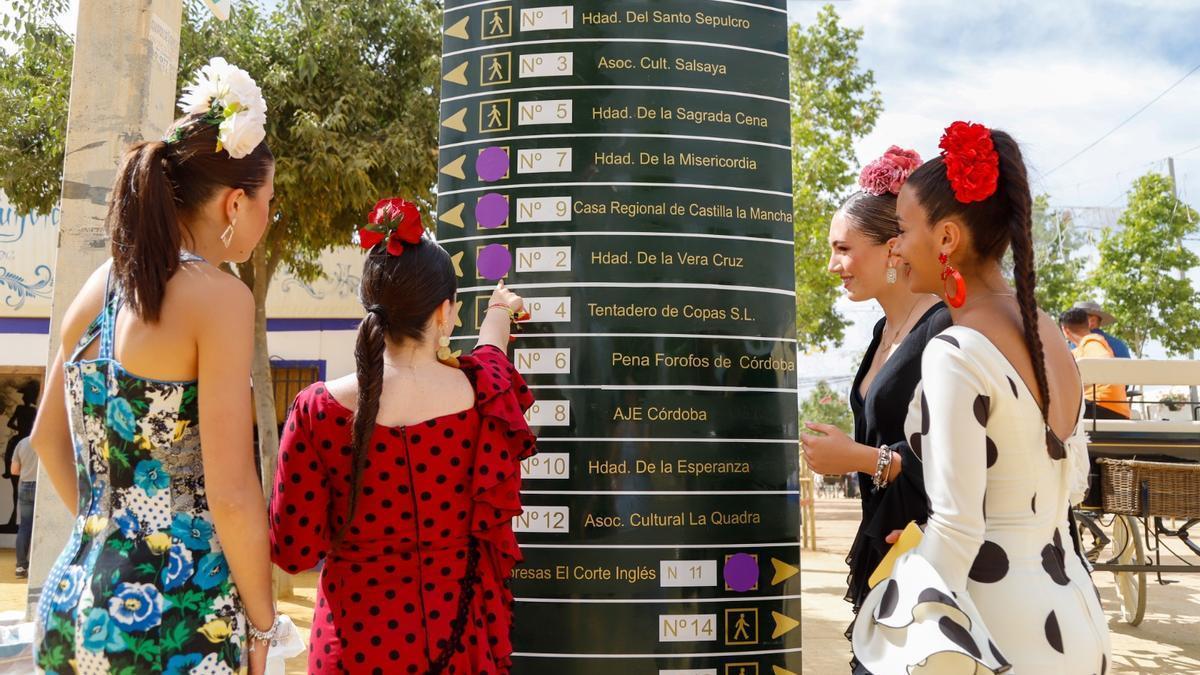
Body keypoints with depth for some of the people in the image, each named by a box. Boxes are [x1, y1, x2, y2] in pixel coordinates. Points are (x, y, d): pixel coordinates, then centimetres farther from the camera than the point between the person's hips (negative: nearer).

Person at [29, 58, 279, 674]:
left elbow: (48, 437, 16)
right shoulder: (219, 296, -17)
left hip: (73, 598, 7)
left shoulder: (101, 286, 5)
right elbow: (231, 494, -20)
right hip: (172, 617, -7)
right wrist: (261, 622, -7)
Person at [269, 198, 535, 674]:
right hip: (457, 632, 1)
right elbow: (491, 354, 14)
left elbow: (293, 550, -10)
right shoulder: (483, 396, -13)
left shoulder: (318, 410, -16)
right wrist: (498, 313, 35)